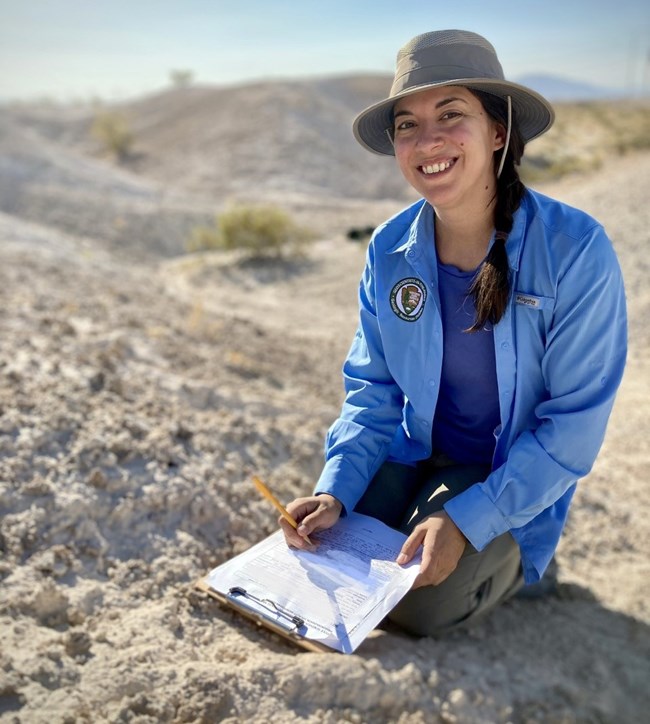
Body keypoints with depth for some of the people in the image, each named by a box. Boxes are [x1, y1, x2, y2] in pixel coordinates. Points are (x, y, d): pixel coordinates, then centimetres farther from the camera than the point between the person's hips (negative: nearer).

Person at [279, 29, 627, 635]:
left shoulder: (575, 250, -23)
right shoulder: (390, 250, -10)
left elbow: (575, 422, -18)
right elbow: (372, 388, -1)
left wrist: (466, 519, -25)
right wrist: (336, 491, -16)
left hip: (518, 477, -3)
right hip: (416, 452, 4)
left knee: (420, 604, -18)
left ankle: (512, 560, 14)